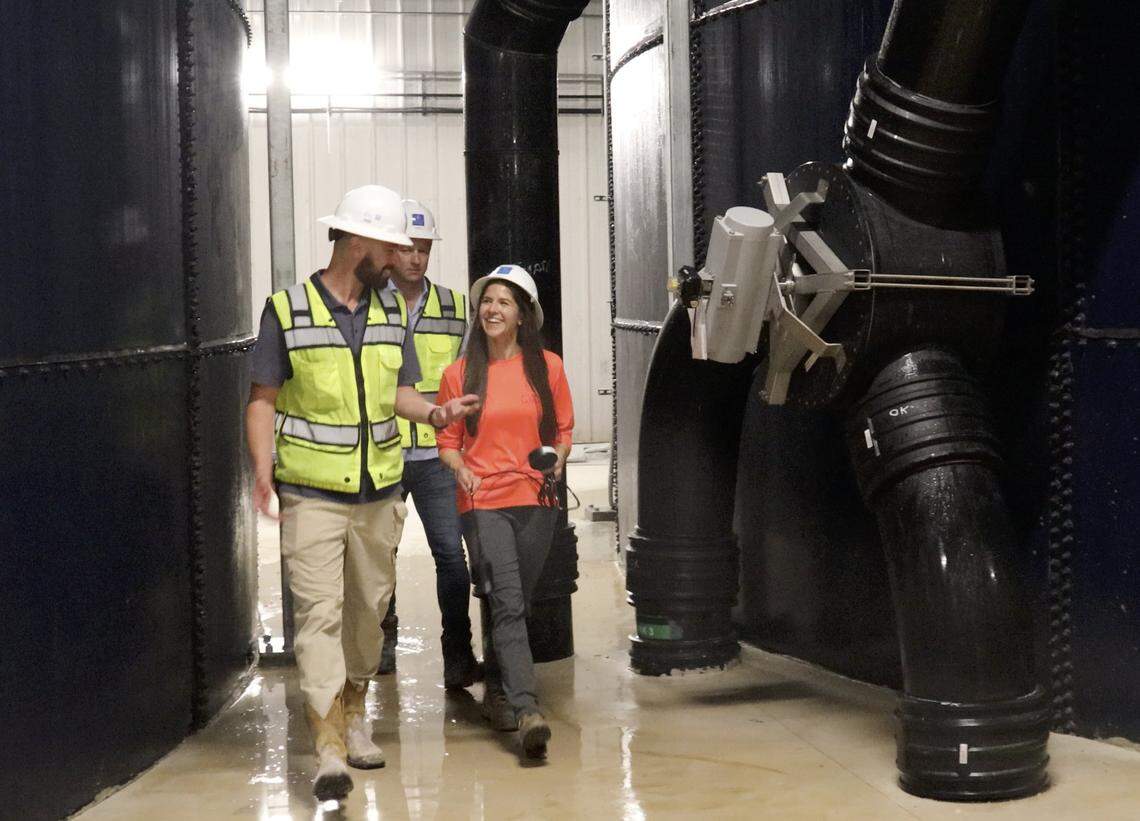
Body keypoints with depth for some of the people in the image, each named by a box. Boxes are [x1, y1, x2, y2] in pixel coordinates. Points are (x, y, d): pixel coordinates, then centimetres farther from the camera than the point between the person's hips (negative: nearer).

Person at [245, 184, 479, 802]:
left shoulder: (392, 310, 9)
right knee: (319, 613, -10)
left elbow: (398, 390, 14)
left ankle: (354, 713, 34)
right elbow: (263, 400, -3)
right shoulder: (287, 310, -5)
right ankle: (329, 751, -11)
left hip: (379, 489, 5)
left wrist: (432, 412, -8)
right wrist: (263, 468, -17)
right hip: (311, 494, -5)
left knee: (369, 607, 14)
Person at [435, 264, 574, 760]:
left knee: (516, 604, 10)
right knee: (508, 605, -14)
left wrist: (558, 459, -7)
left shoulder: (547, 366, 6)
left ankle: (496, 692, 30)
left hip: (536, 500, 2)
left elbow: (563, 430, 13)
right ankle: (527, 711, -21)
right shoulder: (460, 374, 4)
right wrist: (461, 470, -10)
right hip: (484, 501, -2)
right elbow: (447, 441, 9)